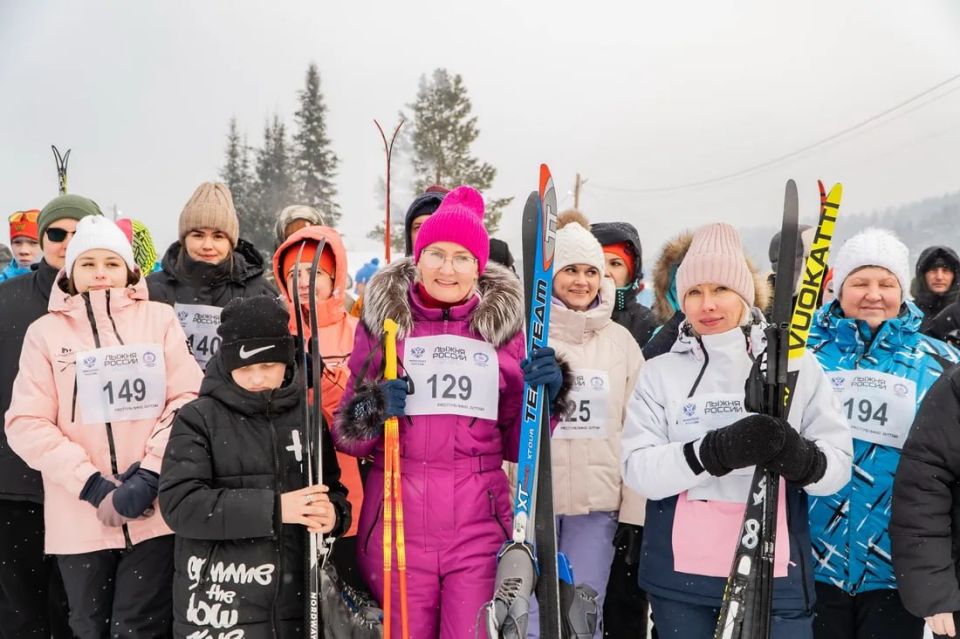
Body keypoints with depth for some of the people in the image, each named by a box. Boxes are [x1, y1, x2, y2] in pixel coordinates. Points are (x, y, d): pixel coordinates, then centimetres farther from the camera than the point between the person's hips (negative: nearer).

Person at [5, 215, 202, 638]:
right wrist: (92, 485, -12)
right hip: (79, 518, 1)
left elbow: (187, 401, -1)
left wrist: (149, 476, -12)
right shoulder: (46, 331, 6)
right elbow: (27, 424, -1)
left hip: (155, 512, -1)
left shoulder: (159, 318, 5)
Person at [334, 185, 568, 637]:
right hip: (397, 521, 0)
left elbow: (516, 445, 9)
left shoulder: (504, 325, 7)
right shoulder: (382, 321, 4)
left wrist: (544, 397, -9)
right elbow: (346, 436, 6)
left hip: (480, 523, 1)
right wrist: (371, 412, -15)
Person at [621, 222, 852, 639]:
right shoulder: (659, 372, 1)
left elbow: (838, 466, -2)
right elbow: (638, 471, -9)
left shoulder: (797, 364, 1)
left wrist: (799, 457, -24)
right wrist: (716, 450, -25)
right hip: (679, 576, 1)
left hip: (776, 576, 0)